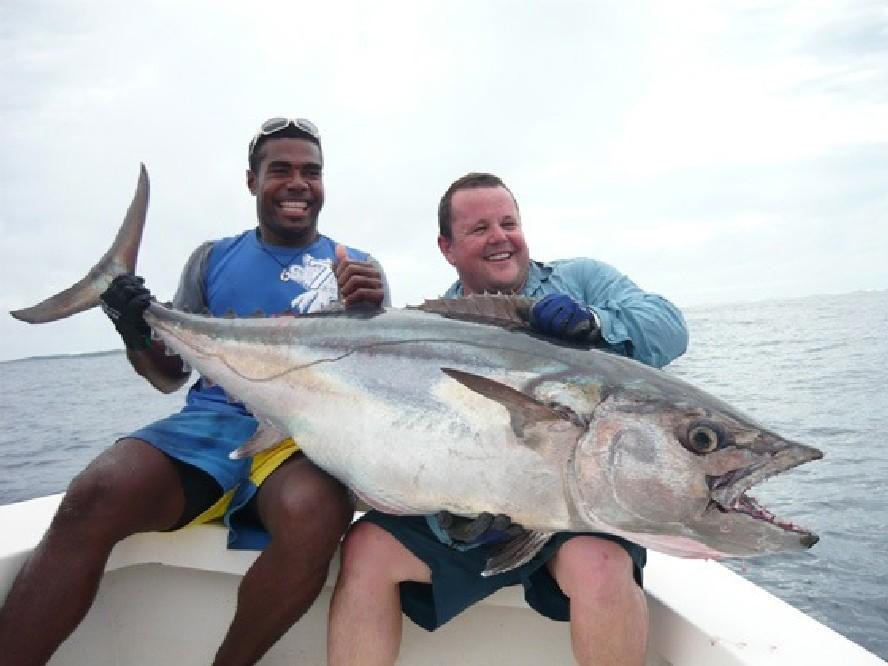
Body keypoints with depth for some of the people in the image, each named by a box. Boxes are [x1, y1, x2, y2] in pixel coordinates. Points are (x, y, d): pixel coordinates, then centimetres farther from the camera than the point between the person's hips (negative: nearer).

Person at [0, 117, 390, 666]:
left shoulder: (358, 269, 13)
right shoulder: (213, 258, 18)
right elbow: (170, 377, 18)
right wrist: (136, 336, -5)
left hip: (305, 435, -1)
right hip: (208, 423, 2)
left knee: (313, 516, -35)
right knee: (95, 497, -28)